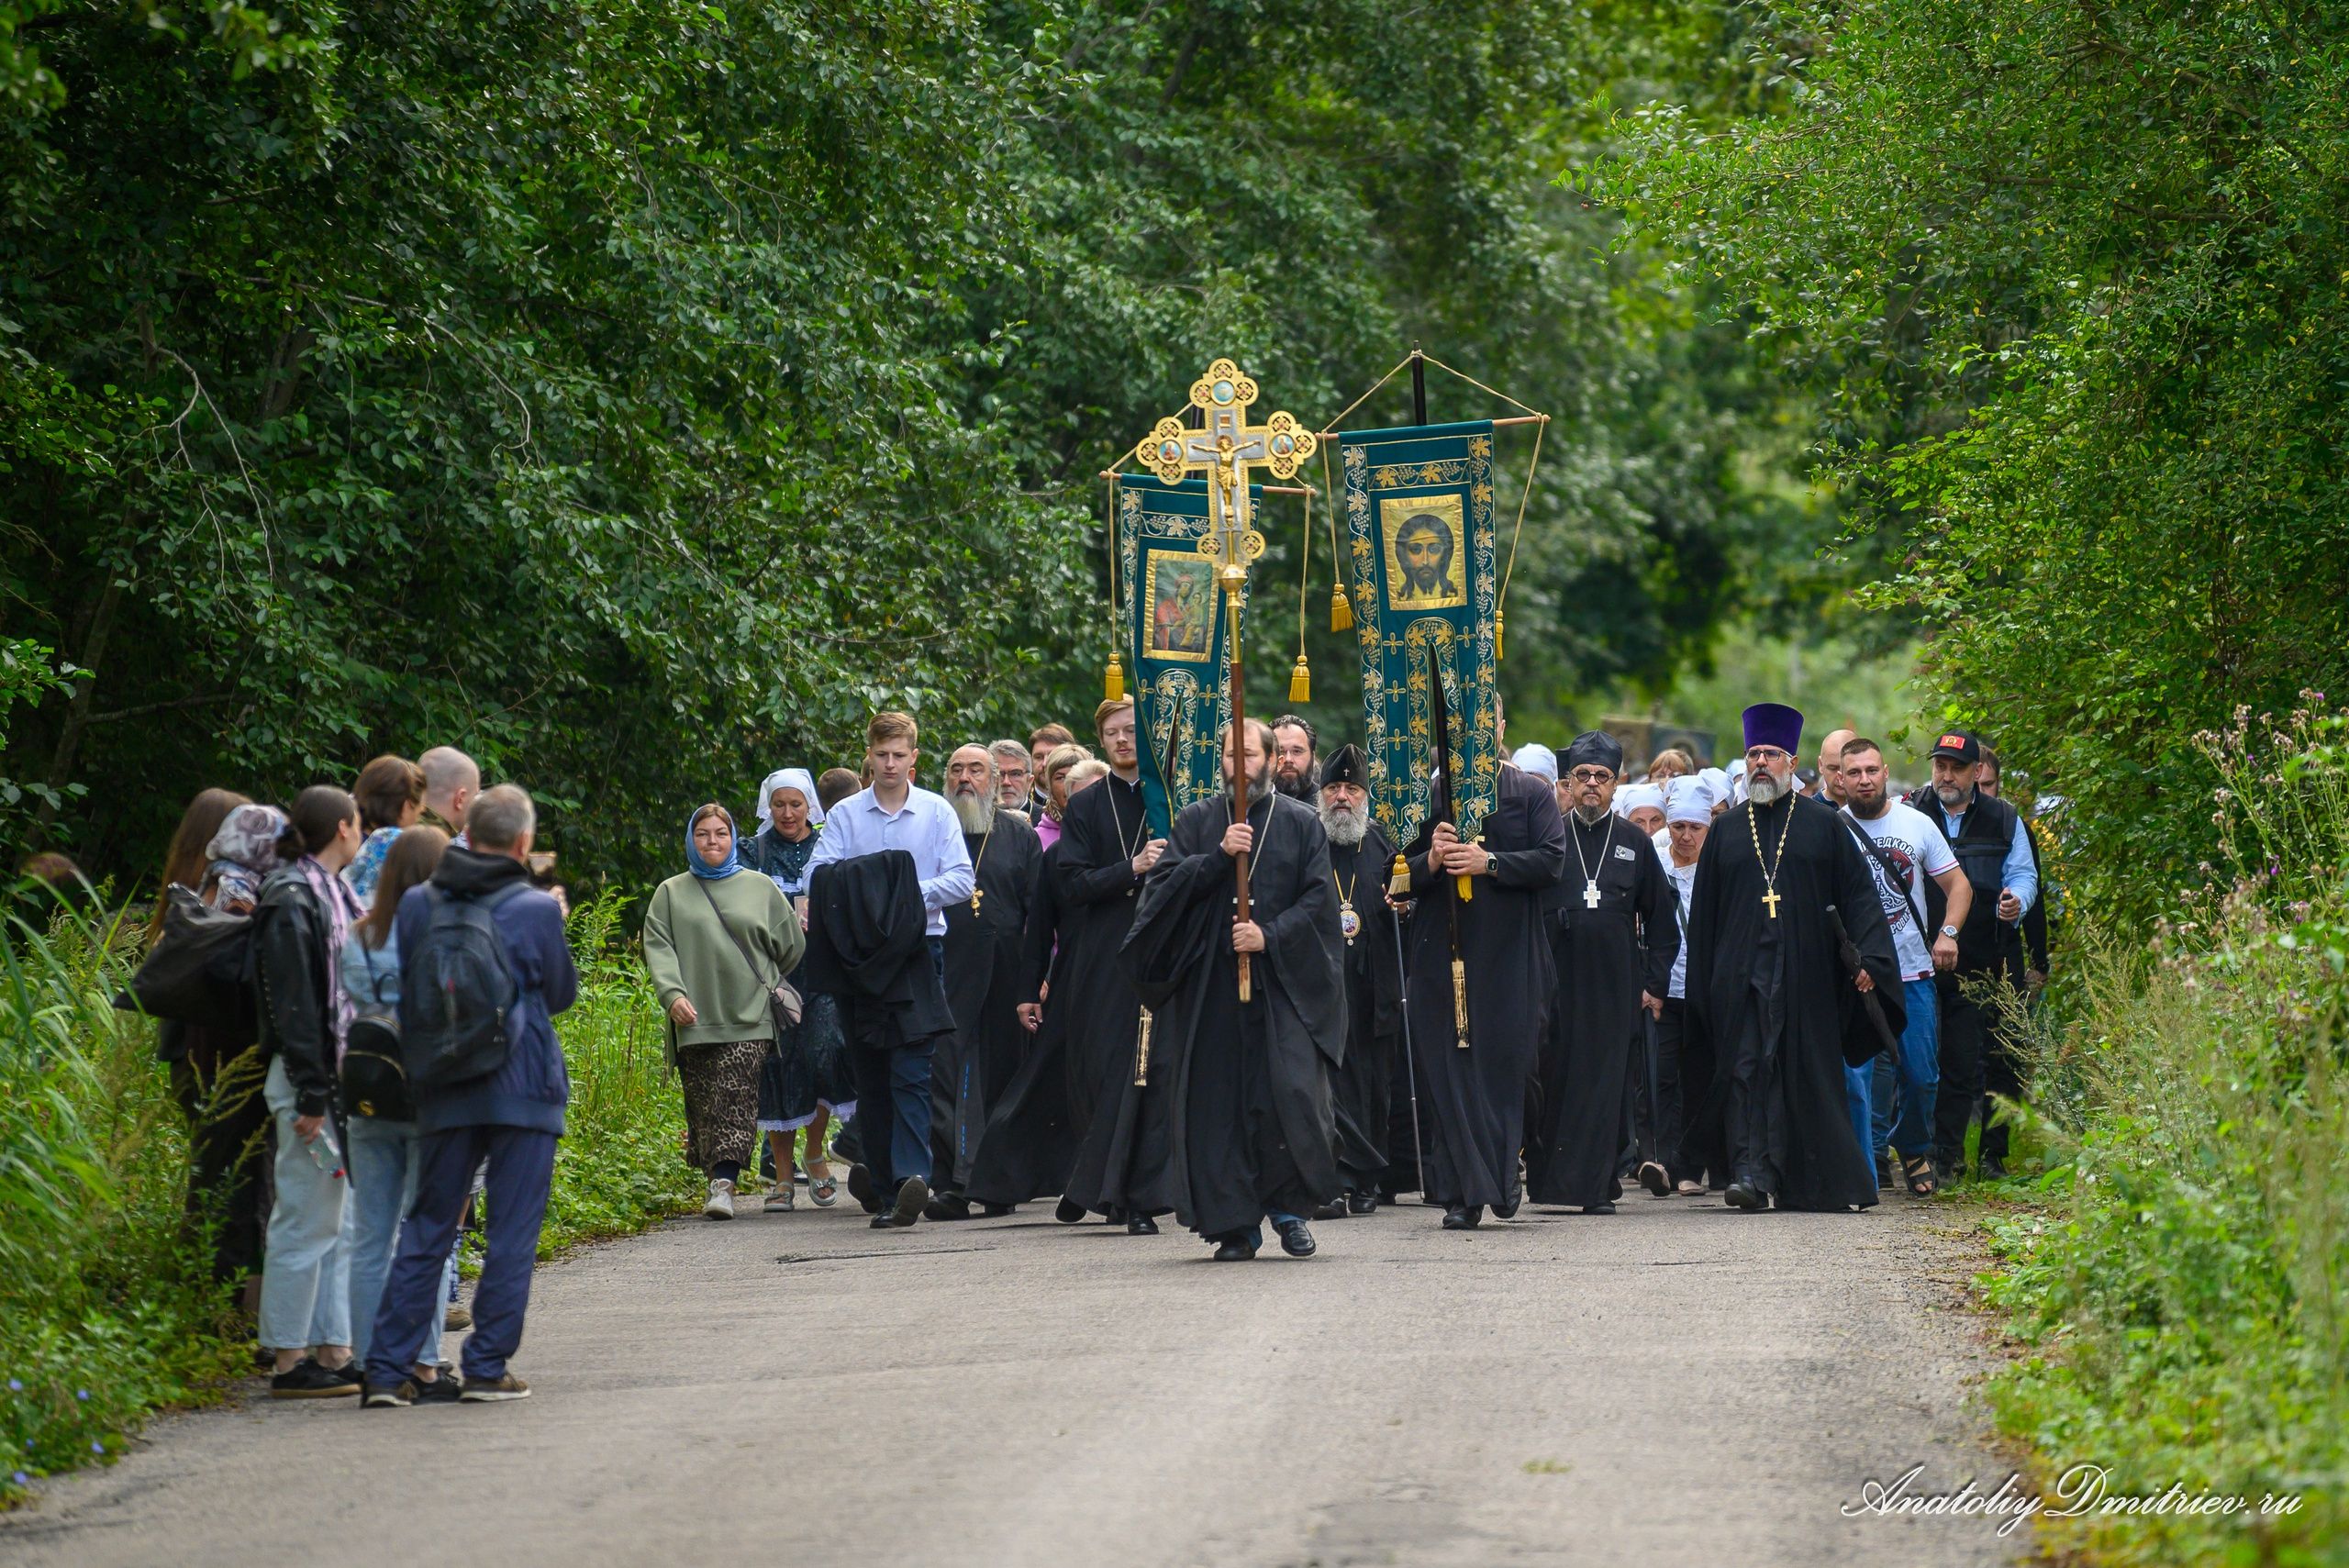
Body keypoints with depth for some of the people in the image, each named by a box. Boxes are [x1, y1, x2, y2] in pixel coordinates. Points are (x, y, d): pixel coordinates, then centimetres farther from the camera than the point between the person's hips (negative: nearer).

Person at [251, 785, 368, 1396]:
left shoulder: (334, 894, 16)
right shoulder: (291, 900, -13)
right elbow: (292, 1005, -17)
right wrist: (311, 1096, -20)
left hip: (346, 1079, 9)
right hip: (311, 1079, -9)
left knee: (341, 1220, 11)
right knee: (307, 1221, -6)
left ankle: (333, 1351, 15)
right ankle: (291, 1362, -2)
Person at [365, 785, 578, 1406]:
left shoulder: (416, 905, 2)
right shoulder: (537, 911, -7)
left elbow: (396, 993, 8)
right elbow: (561, 994, 7)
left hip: (442, 1093, 4)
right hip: (524, 1091, -4)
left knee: (426, 1231, 9)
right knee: (511, 1234, 4)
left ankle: (388, 1370, 4)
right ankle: (487, 1367, 3)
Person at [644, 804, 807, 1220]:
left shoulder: (761, 888, 13)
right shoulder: (671, 893, 13)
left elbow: (792, 947, 17)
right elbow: (658, 948, 2)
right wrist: (672, 993, -13)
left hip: (748, 1018, -1)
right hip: (694, 1021, 2)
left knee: (736, 1102, -14)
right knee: (702, 1105, 0)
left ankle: (724, 1184, -21)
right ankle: (718, 1180, 11)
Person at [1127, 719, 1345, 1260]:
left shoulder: (1300, 824, 9)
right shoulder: (1196, 822, 13)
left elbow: (1319, 898, 1)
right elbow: (1163, 886, 1)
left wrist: (1271, 936, -12)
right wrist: (1219, 856, -11)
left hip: (1283, 982, -1)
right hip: (1211, 986, 1)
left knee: (1292, 1092, -13)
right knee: (1218, 1101, -3)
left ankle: (1289, 1205, 6)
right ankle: (1235, 1225, 3)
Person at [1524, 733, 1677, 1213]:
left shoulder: (1635, 843, 10)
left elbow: (1661, 921, 13)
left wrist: (1655, 984, 5)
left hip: (1616, 986, 0)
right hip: (1557, 983, 0)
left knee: (1606, 1081, -2)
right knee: (1553, 1081, -3)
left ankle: (1595, 1185, 1)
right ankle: (1546, 1177, 6)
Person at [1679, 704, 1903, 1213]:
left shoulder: (1823, 824, 8)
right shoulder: (1726, 830, 13)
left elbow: (1858, 895, 3)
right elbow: (1703, 914, 14)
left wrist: (1868, 959, -10)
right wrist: (1703, 986, 8)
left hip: (1807, 974, -1)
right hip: (1742, 975, 1)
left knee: (1809, 1076, 1)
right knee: (1748, 1070, -10)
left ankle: (1810, 1184, 11)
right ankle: (1753, 1173, -18)